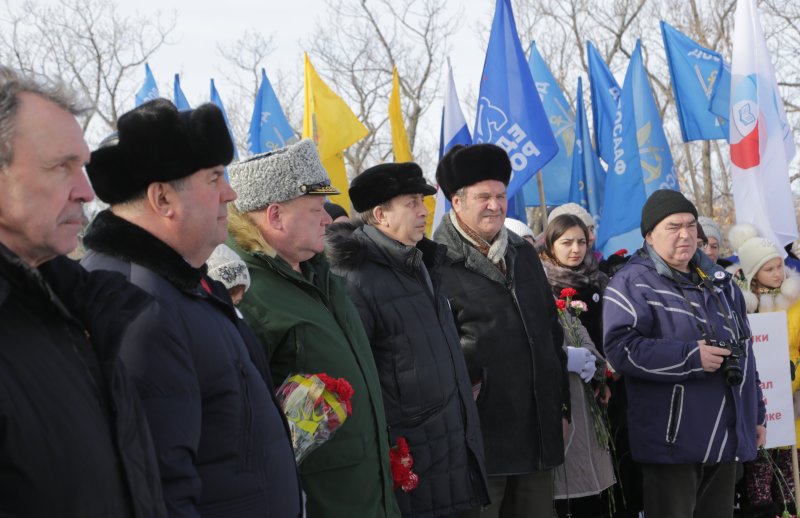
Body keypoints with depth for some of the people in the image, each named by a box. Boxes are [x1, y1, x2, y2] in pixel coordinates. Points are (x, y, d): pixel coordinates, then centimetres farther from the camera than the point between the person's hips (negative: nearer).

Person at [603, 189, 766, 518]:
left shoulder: (719, 281, 17)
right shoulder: (632, 284, -7)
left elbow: (743, 350, 23)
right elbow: (620, 348, -20)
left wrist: (756, 414, 21)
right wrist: (691, 358, -21)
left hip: (728, 437, 7)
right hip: (672, 442, -7)